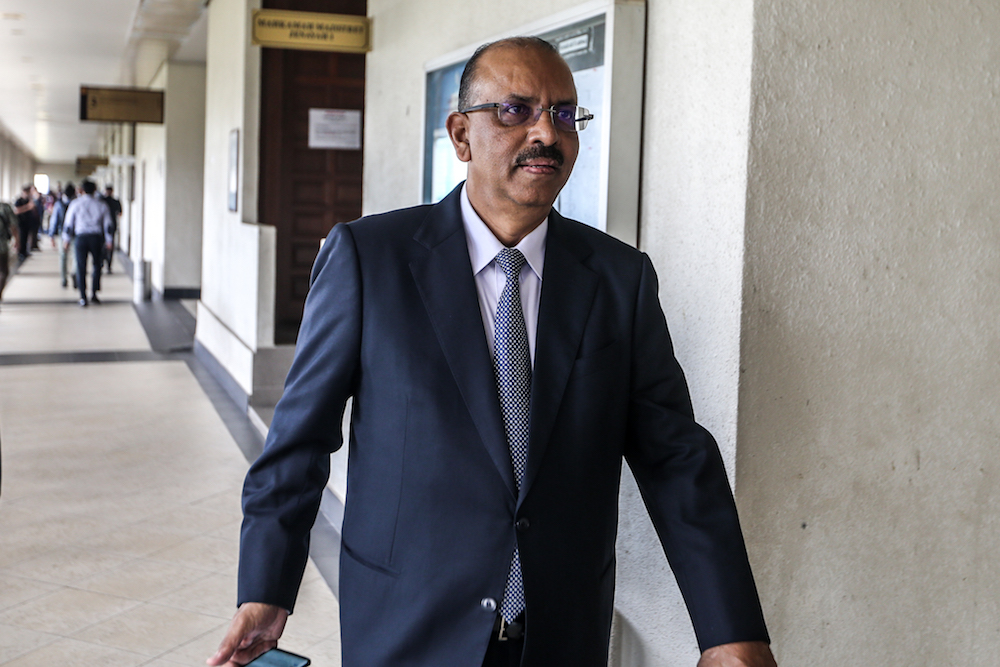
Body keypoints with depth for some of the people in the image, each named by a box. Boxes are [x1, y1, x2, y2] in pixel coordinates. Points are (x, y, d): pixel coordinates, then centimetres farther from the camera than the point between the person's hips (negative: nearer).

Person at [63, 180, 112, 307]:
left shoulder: (75, 203, 3)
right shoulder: (101, 205, 5)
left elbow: (68, 223, 6)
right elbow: (107, 224, 7)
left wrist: (66, 239, 13)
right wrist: (108, 240, 16)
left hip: (81, 237, -1)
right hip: (96, 237, 1)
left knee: (81, 267, 3)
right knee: (97, 265, 13)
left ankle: (83, 297, -1)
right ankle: (94, 294, 6)